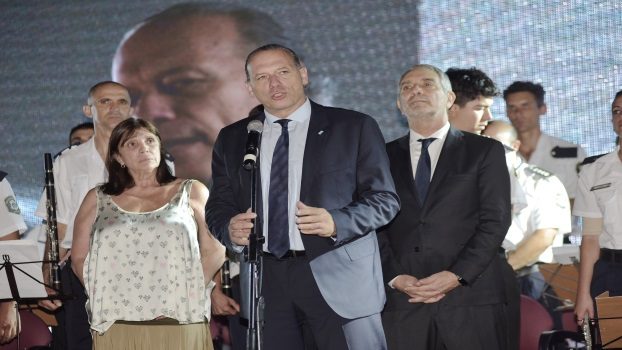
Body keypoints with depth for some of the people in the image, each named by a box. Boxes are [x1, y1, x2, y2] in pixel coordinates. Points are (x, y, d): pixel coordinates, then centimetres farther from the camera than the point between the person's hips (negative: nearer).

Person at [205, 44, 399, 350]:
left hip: (338, 278, -2)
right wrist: (230, 228, -9)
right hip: (264, 283, 3)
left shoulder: (354, 128, 4)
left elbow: (384, 199, 3)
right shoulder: (232, 140, 14)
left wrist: (337, 222, -16)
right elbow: (218, 206, 16)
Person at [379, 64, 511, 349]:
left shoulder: (484, 151, 10)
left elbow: (495, 219, 1)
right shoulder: (384, 157, 16)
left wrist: (457, 275, -11)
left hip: (470, 298, -1)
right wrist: (394, 278, -7)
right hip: (401, 304, 1)